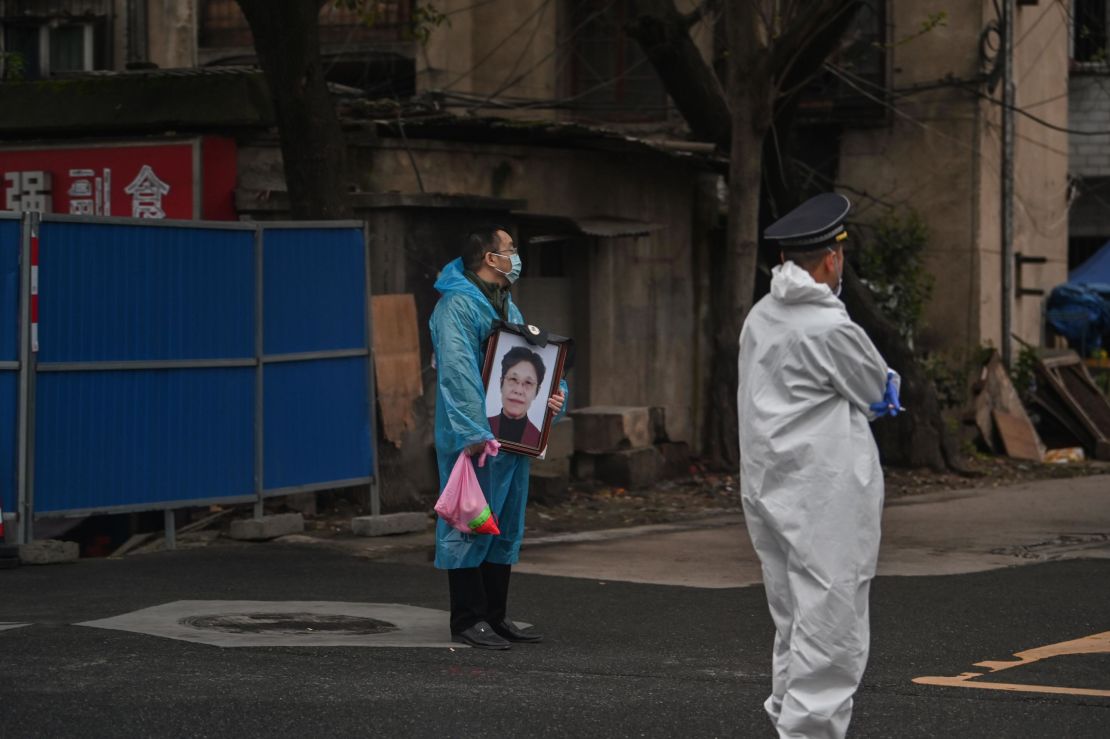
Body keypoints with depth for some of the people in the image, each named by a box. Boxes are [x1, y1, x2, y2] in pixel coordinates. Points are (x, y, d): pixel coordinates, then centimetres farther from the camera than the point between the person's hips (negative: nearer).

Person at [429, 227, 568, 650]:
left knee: (505, 526, 13)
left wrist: (554, 391, 0)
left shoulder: (508, 307, 19)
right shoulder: (457, 305, -13)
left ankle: (496, 616, 21)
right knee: (470, 524, -6)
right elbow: (457, 371, -21)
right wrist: (473, 431, -28)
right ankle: (468, 621, -2)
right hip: (475, 438, -10)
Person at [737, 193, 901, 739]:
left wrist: (874, 390, 7)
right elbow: (880, 394, -3)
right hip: (825, 496, -9)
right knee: (830, 630, -6)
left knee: (793, 621, 18)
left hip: (767, 485, 9)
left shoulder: (760, 318, 10)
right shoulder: (830, 328, -17)